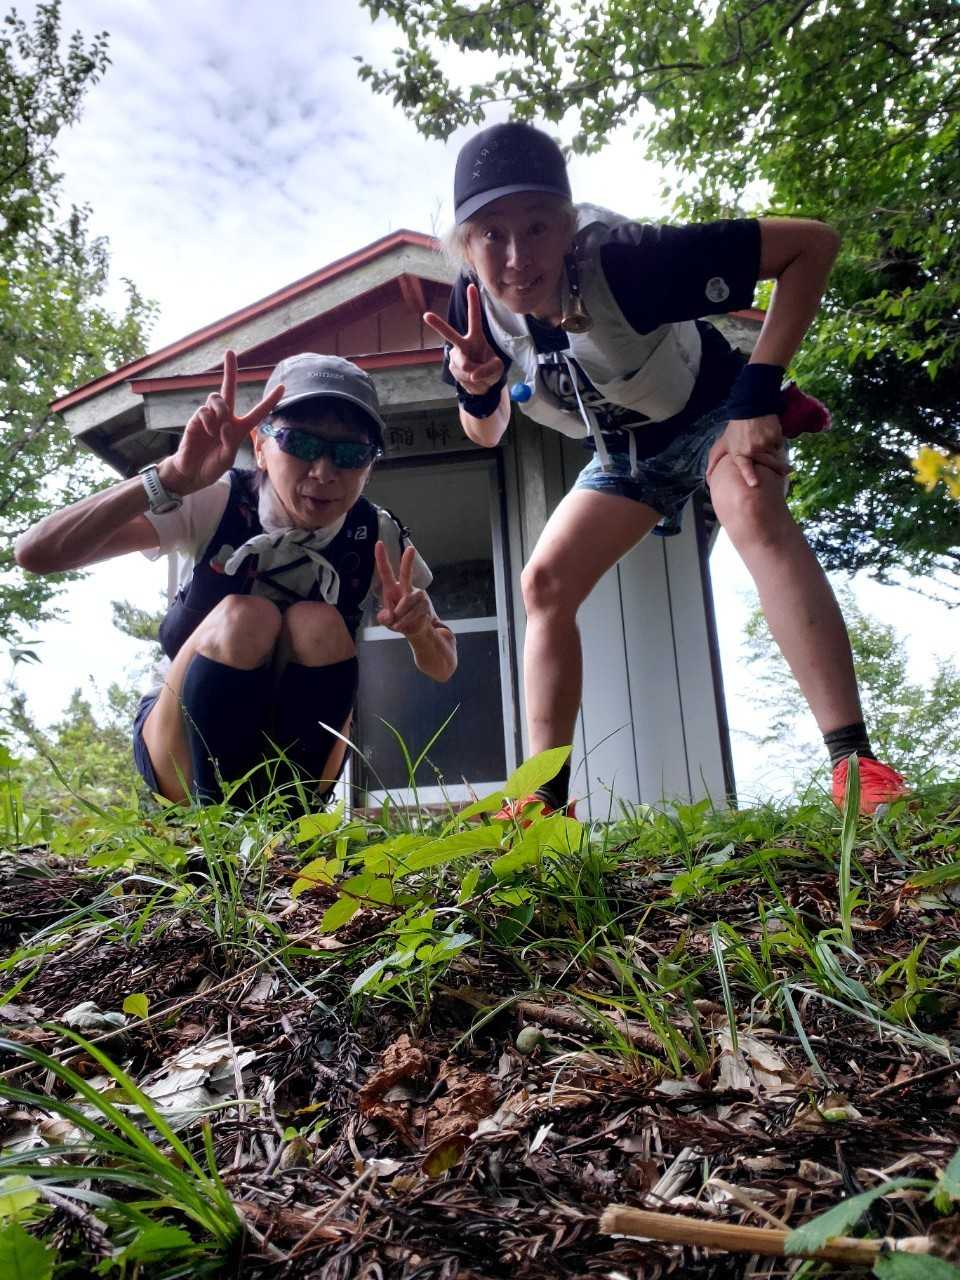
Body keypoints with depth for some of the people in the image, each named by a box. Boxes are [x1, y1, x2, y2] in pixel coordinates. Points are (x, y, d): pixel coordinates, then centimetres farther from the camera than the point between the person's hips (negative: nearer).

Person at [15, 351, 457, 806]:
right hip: (182, 749, -2)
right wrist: (173, 479, -42)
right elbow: (35, 553, -28)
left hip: (296, 760, 2)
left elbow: (442, 667, -3)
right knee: (245, 617, -30)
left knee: (319, 624, -26)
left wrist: (420, 631, -29)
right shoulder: (214, 504, -18)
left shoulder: (377, 538, -12)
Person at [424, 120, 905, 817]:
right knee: (546, 583, -6)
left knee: (754, 513, -35)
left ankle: (856, 762, -36)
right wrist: (478, 387, -31)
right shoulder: (477, 301, -20)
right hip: (626, 449, 6)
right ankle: (545, 799, -3)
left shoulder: (624, 261, -36)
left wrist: (759, 392, -35)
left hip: (715, 410, -5)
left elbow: (812, 242, -31)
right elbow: (487, 434, -7)